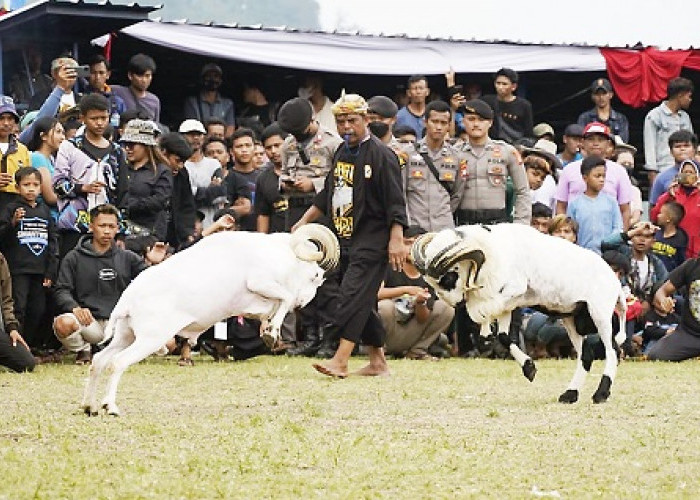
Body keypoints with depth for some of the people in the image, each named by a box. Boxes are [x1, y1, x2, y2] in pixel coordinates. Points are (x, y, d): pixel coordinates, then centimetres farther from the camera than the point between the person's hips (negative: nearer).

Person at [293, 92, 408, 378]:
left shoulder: (381, 155, -9)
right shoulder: (341, 154, 16)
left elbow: (395, 203, -14)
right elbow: (327, 195, 26)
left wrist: (396, 239, -21)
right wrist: (304, 222, 24)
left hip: (372, 240, -8)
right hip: (344, 239, 8)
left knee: (354, 295, -17)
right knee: (363, 302, 10)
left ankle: (340, 360, -25)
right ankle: (377, 362, 16)